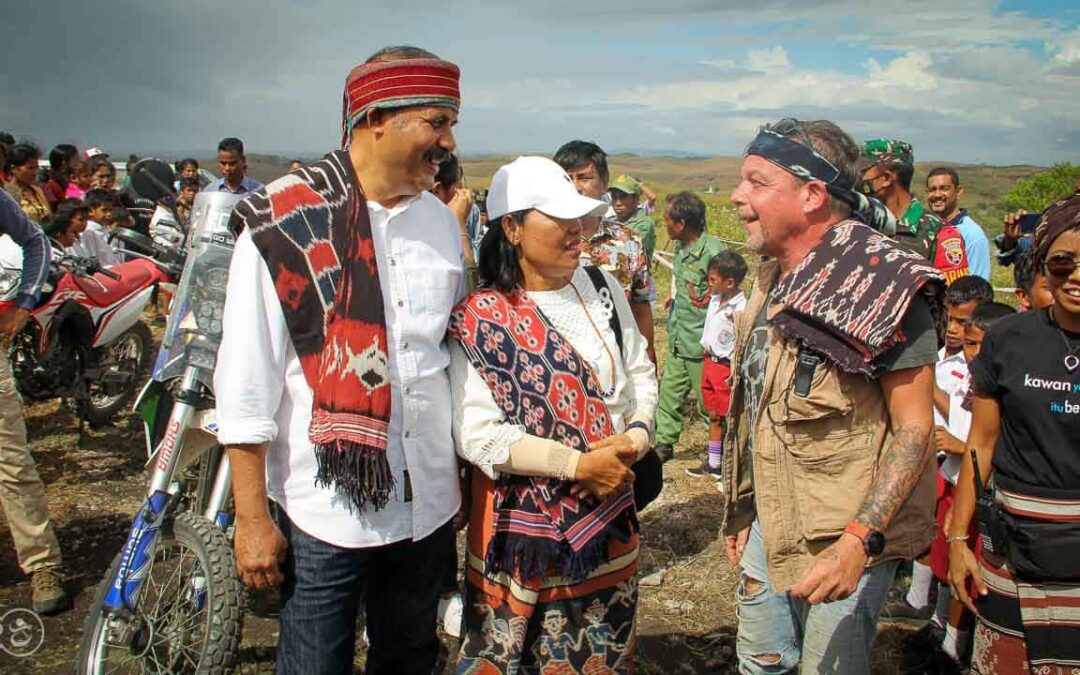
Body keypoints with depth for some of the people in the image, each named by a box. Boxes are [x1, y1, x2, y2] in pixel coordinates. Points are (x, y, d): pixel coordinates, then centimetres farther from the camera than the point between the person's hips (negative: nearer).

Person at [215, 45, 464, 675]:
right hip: (323, 507, -5)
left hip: (429, 503, 5)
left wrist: (468, 477, 14)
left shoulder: (441, 221, 6)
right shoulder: (282, 222, -12)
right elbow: (246, 382, -10)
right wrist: (252, 517, -9)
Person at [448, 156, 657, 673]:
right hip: (524, 521, -5)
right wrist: (578, 464, -20)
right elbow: (477, 434, -20)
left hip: (610, 511, 5)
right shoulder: (480, 320, -14)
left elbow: (640, 372, 10)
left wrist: (636, 436, -10)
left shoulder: (602, 289, 4)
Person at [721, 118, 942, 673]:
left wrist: (860, 542, -27)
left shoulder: (881, 285, -18)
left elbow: (915, 428, -19)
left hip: (846, 541, -7)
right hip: (770, 525, 8)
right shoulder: (772, 278, 7)